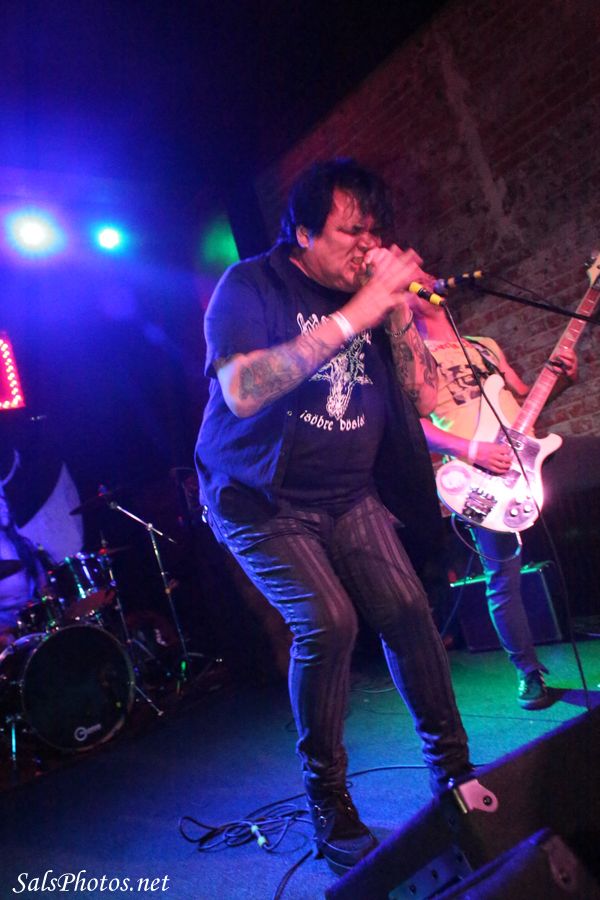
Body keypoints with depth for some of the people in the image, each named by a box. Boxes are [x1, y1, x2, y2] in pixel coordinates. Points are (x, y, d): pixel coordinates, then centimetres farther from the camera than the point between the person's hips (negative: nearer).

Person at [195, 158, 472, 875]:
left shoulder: (370, 293, 5)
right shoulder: (251, 286, -11)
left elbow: (425, 397, 1)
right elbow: (241, 390, -30)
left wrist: (397, 308, -12)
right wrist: (355, 315, -30)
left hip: (347, 495, 5)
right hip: (259, 498, -5)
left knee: (407, 609, -8)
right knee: (327, 622, -20)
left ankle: (455, 776, 14)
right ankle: (329, 812, 1)